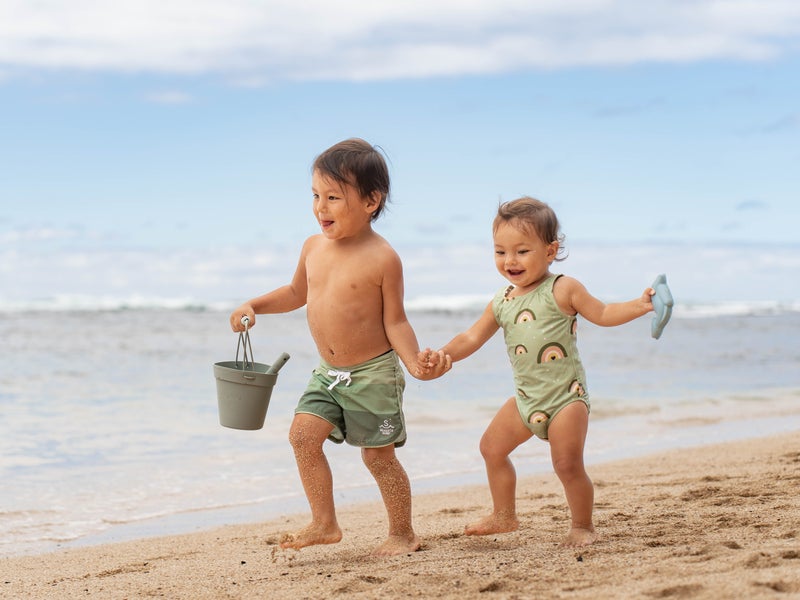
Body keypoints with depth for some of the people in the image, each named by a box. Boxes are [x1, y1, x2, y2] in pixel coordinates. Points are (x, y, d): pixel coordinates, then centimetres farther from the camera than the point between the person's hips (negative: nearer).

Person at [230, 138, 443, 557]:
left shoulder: (382, 258, -15)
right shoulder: (314, 247, 2)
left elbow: (395, 321, -10)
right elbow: (297, 293, 21)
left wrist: (415, 362, -24)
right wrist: (255, 306, 8)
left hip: (373, 373, -6)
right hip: (328, 373, 6)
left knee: (379, 455, 2)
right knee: (303, 434, -9)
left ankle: (402, 534, 19)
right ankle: (324, 524, 2)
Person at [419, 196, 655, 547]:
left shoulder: (562, 290, -8)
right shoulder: (501, 302, 7)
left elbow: (602, 314, -4)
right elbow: (473, 337, 11)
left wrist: (640, 305, -18)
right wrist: (444, 355, -7)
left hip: (566, 395, -7)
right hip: (527, 397, 7)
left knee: (567, 464, -13)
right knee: (492, 447, 13)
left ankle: (582, 526, 7)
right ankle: (504, 516, 29)